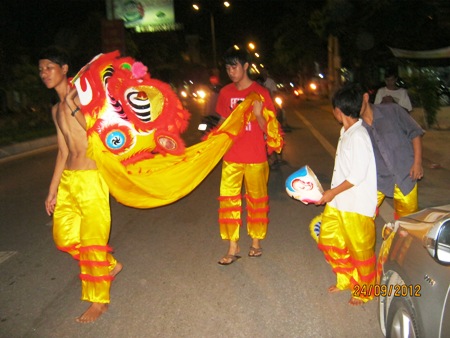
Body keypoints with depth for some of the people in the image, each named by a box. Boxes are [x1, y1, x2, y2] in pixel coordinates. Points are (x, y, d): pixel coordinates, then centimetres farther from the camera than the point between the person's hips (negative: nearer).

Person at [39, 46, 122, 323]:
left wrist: (74, 108, -24)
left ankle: (98, 300, 19)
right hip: (67, 179, 8)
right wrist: (53, 190, 18)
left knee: (93, 241, 1)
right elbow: (63, 151, 18)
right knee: (64, 237, 14)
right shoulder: (56, 109, 16)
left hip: (90, 178, -8)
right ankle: (109, 265, 35)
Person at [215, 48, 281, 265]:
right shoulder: (225, 93, 5)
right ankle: (233, 248, 13)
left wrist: (258, 115, -25)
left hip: (255, 158, -3)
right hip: (231, 157, 3)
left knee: (256, 199, 10)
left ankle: (256, 242, 27)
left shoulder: (260, 93, -7)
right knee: (229, 199, 3)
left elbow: (267, 129, -7)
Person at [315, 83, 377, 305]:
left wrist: (332, 193, -16)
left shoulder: (358, 137, -21)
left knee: (360, 248, 7)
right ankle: (345, 280, 37)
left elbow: (358, 175, -23)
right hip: (338, 202, 9)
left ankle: (364, 291, 28)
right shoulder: (346, 132, 8)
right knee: (329, 240, 17)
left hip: (357, 206, -9)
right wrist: (332, 194, 14)